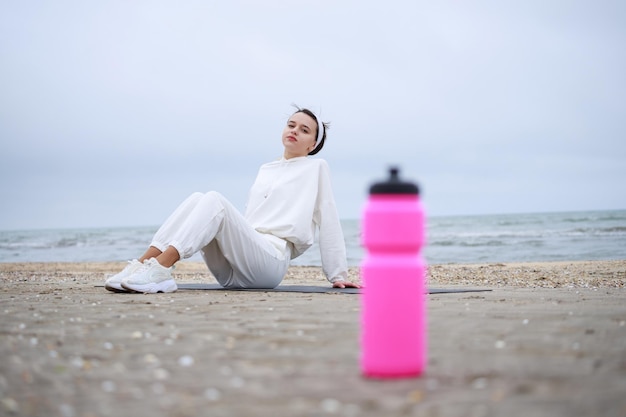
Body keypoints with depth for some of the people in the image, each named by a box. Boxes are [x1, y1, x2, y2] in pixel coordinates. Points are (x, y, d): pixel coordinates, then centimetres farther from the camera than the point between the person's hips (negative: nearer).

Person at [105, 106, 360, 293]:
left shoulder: (316, 168, 11)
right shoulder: (266, 170, 28)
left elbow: (328, 221, 7)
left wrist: (337, 274, 6)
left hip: (271, 261, -6)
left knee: (215, 200, -27)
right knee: (196, 199, -17)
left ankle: (159, 269, -44)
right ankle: (141, 266, -32)